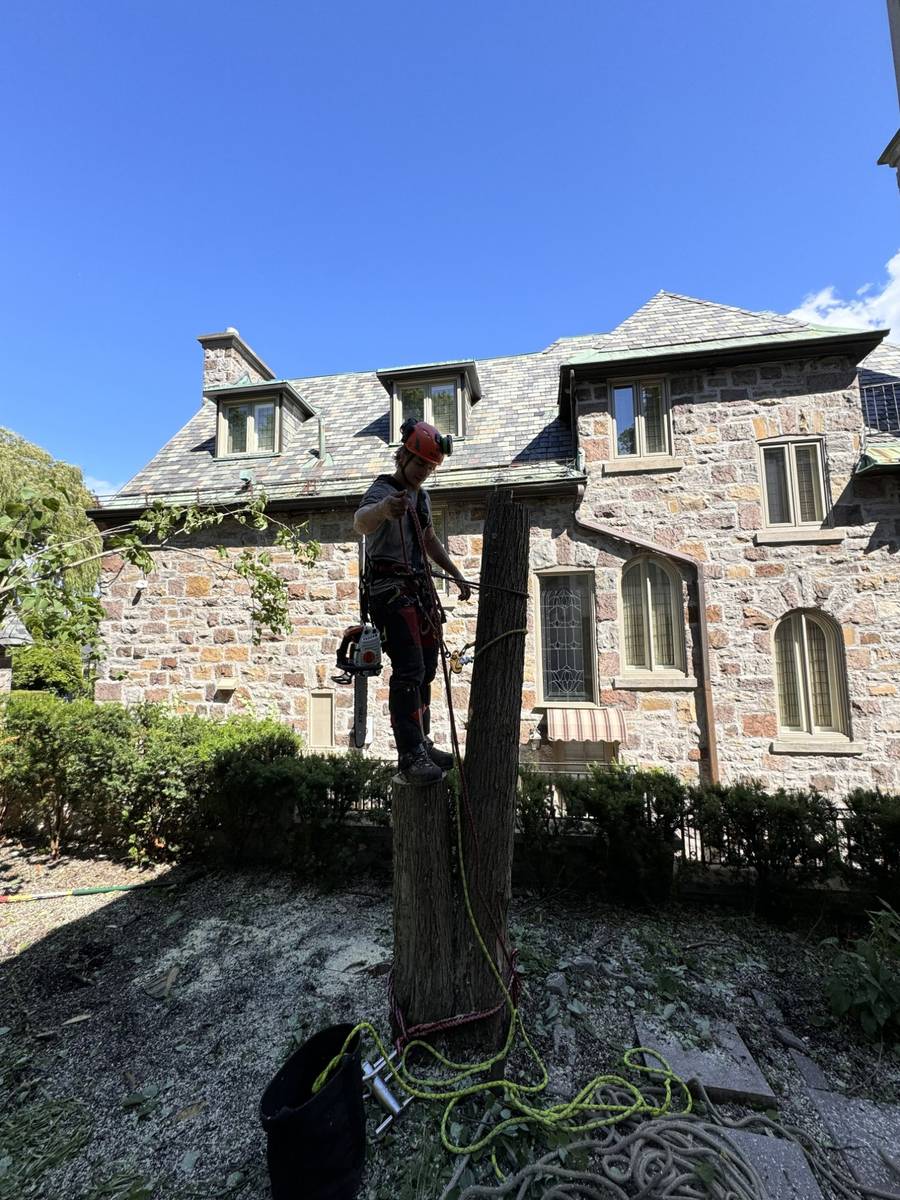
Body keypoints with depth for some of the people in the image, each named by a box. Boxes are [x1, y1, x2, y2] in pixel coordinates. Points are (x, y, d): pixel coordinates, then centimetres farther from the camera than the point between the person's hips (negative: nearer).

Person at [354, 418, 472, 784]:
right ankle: (410, 757, -13)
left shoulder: (421, 496, 17)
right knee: (409, 670, -17)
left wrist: (457, 576, 25)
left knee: (426, 668, 10)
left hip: (420, 588, 9)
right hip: (391, 589, -9)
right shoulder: (382, 490, -10)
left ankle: (422, 744, 21)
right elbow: (361, 523, -34)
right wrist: (383, 508, -56)